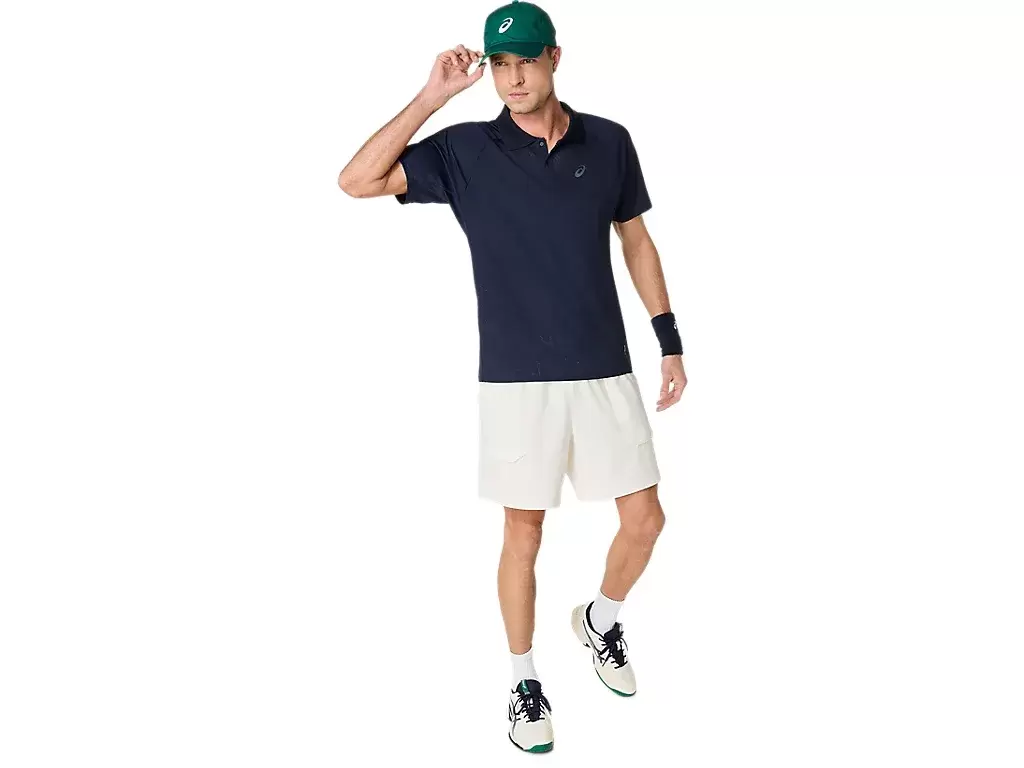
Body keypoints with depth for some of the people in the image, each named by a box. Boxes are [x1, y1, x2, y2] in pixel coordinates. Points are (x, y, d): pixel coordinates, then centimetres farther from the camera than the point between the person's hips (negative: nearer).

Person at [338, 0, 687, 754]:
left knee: (644, 519, 6)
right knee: (524, 533, 6)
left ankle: (601, 620, 36)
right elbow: (357, 181, -15)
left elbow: (637, 242, 11)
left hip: (605, 371, 3)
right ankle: (525, 683, 24)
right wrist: (431, 97, -18)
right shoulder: (466, 150, -6)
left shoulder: (609, 142, 1)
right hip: (517, 378, -2)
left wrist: (671, 343, 9)